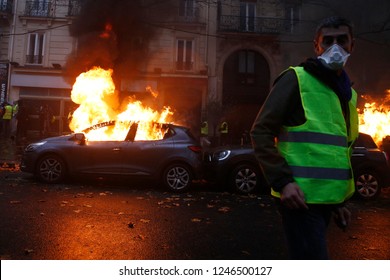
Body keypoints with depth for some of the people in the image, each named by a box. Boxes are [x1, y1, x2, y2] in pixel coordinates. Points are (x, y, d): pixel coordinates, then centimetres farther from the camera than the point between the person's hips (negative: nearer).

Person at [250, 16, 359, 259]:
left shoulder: (348, 94, 16)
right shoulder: (296, 79, -7)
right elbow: (260, 132, -12)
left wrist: (340, 200, 19)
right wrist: (283, 182, -21)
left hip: (327, 199, 8)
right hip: (301, 197, -8)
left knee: (305, 256, 19)